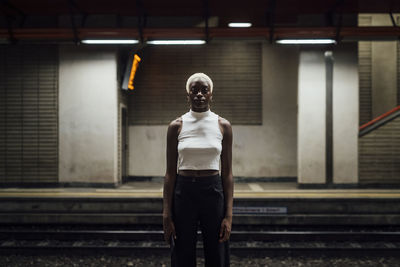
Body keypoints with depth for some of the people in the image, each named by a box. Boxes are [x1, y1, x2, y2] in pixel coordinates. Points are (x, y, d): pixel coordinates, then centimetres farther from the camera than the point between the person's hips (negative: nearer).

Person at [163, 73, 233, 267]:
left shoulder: (223, 126, 1)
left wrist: (229, 215, -4)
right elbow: (170, 172, 0)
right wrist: (166, 215, -4)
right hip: (183, 192, 0)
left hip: (214, 192, 1)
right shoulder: (176, 126, 0)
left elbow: (227, 172, 1)